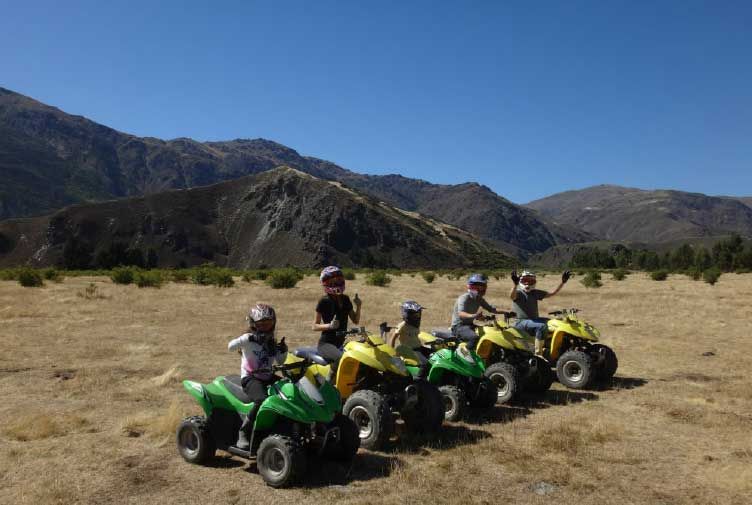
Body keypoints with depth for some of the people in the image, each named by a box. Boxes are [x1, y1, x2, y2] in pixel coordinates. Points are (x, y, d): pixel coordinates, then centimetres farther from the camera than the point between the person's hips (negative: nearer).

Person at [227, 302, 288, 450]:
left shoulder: (272, 342, 13)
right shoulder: (248, 339, -5)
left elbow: (280, 362, 20)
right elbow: (230, 346, -21)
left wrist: (283, 351, -1)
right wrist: (247, 338, -34)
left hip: (268, 377, 7)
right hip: (250, 378, -7)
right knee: (262, 400, -33)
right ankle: (243, 433, -19)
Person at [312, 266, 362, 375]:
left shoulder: (345, 299, 10)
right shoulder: (324, 302, -8)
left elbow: (356, 321, 12)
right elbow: (315, 326, -6)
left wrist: (358, 306, -5)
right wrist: (329, 325, -24)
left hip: (341, 343, 6)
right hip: (326, 343, -6)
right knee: (341, 358, -35)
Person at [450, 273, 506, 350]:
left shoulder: (479, 299, 9)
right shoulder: (464, 298, -18)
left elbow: (491, 309, 12)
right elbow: (460, 314, -34)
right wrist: (474, 315, -55)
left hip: (470, 325, 9)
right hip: (459, 326, -9)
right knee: (475, 337, -36)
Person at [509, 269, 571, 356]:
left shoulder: (535, 293, 14)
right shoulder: (518, 293, -7)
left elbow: (552, 293, 13)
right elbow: (512, 296, -31)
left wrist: (563, 282, 2)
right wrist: (515, 285, -51)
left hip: (534, 319, 8)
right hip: (521, 322, -8)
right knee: (541, 326, -33)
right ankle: (538, 354, -32)